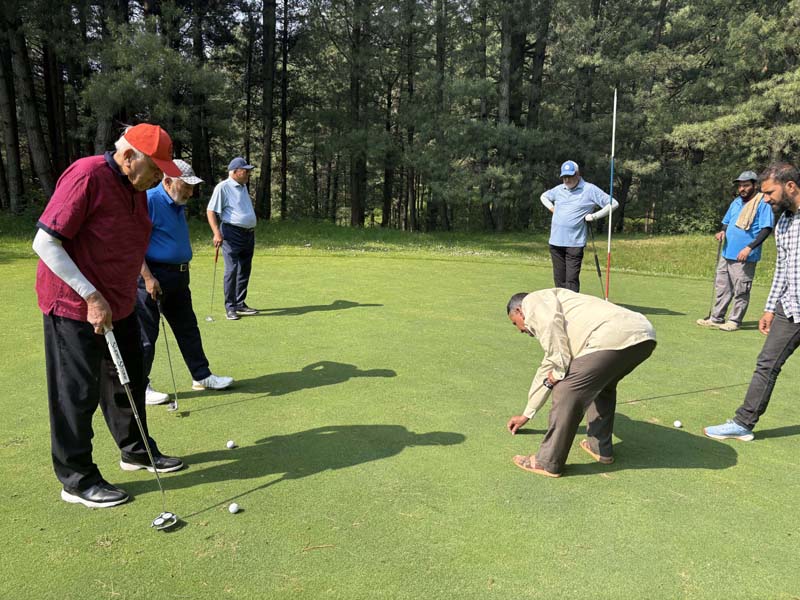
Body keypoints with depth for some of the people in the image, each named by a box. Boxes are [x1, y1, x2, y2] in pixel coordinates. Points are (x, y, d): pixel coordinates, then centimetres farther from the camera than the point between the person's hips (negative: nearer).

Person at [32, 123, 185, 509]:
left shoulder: (137, 189, 7)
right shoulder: (86, 176, -19)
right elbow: (44, 242, -22)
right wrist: (90, 296, -24)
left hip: (118, 305, 9)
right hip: (74, 307, -9)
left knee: (129, 383, 18)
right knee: (77, 393, 2)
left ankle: (136, 452, 36)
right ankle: (77, 480, 17)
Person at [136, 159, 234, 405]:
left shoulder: (178, 205, 13)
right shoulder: (148, 201, -15)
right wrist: (148, 278, -23)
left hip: (178, 275, 9)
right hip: (153, 277, -9)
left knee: (187, 327, 14)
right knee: (146, 335, 1)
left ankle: (201, 376, 24)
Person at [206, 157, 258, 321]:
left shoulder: (243, 187, 16)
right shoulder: (223, 187, -8)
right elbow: (210, 211, -12)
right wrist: (217, 233, -21)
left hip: (249, 233, 8)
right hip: (232, 234, -8)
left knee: (245, 270, 10)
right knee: (232, 270, -8)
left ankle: (240, 304, 19)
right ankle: (230, 307, -1)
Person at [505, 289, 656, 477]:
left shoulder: (533, 301, 13)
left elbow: (552, 322, -12)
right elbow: (548, 369, 45)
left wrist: (559, 371, -1)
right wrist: (527, 414, 53)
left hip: (615, 338, -10)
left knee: (567, 391, -2)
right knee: (602, 384, 32)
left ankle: (548, 463, 8)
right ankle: (600, 448, 37)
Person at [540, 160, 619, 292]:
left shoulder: (590, 189, -2)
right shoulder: (559, 189, 12)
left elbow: (613, 204, -1)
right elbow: (544, 196, 33)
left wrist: (594, 216, -6)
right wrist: (551, 208, 15)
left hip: (574, 243, -5)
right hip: (555, 241, 5)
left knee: (572, 279, -9)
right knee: (559, 278, 9)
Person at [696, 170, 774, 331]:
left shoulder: (762, 203, -8)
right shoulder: (736, 202, 14)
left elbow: (766, 229, -13)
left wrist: (749, 247, -21)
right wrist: (722, 232, 1)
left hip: (745, 257, -7)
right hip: (727, 254, 7)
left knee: (740, 291, 0)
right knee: (722, 288, 11)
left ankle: (735, 321, 8)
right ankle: (716, 318, 18)